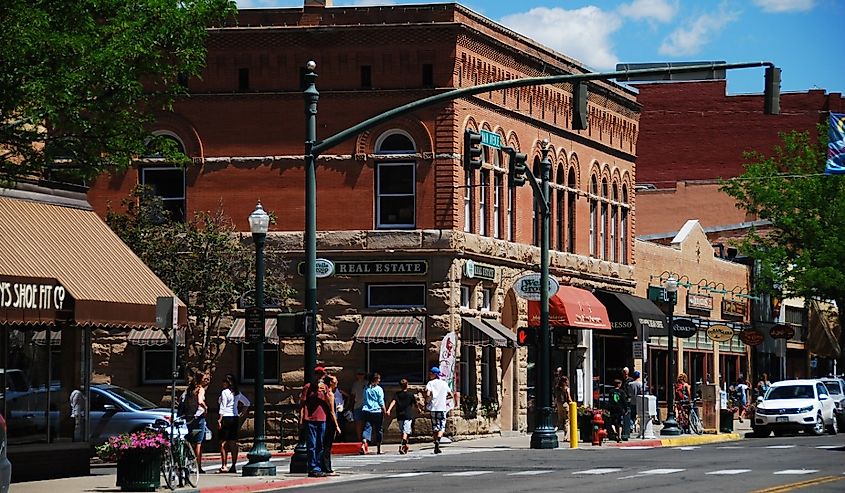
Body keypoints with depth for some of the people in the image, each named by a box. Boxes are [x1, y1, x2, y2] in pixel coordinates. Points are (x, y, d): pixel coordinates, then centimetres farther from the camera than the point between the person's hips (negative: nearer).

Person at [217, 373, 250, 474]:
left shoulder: (225, 392, -9)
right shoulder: (237, 393, 11)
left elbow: (223, 408, -14)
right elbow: (247, 403, 21)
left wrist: (219, 420, -13)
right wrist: (242, 413, 20)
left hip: (226, 418, -7)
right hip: (235, 418, 7)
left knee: (223, 443, -3)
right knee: (233, 443, 6)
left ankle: (224, 466, -5)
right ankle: (233, 466, 6)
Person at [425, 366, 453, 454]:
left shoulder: (430, 383, -2)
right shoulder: (444, 383, 9)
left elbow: (428, 394, -17)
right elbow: (451, 395, 12)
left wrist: (427, 402, 1)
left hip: (433, 408, -1)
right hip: (442, 407, 1)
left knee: (434, 427, 9)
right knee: (441, 427, 2)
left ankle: (436, 445, 12)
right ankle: (438, 441, -24)